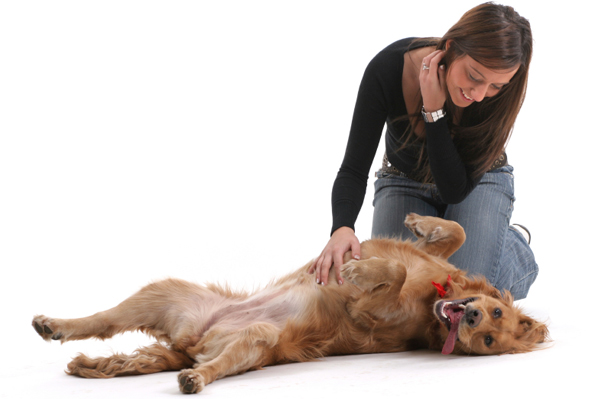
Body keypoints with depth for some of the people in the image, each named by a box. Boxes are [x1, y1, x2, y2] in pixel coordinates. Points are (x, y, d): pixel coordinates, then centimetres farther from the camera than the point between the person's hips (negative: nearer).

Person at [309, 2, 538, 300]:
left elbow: (456, 189, -29)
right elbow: (354, 169, -27)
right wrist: (342, 228, -46)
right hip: (405, 181, 1)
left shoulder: (500, 93, -31)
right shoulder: (388, 68, -32)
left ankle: (513, 246, 10)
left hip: (477, 180, -1)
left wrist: (435, 111, -39)